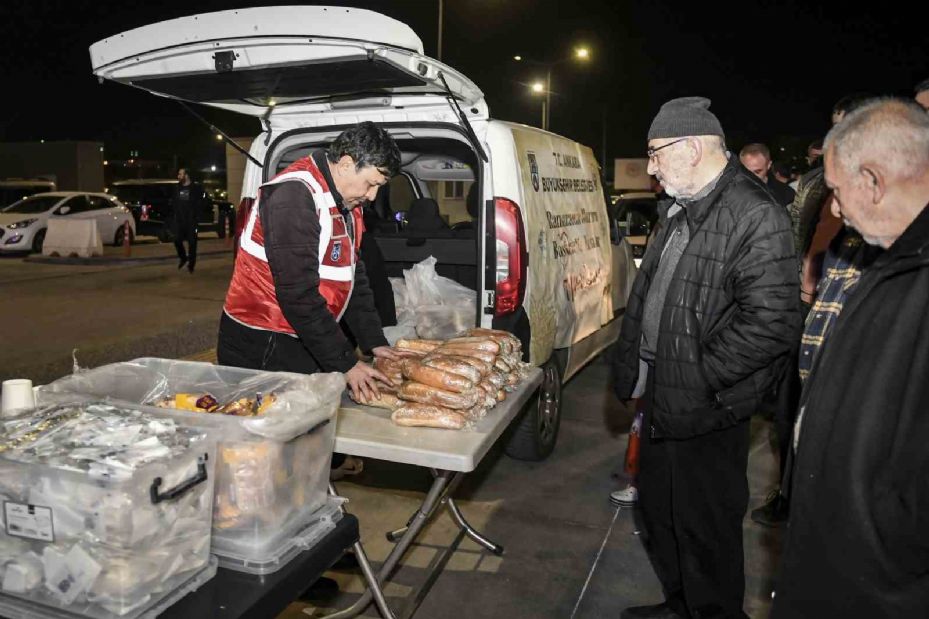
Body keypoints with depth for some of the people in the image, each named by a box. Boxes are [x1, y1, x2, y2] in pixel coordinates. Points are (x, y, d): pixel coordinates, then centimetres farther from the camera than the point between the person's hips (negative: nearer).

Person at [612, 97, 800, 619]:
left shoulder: (756, 217, -20)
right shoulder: (680, 208, 10)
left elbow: (772, 322, -26)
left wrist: (701, 379, -20)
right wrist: (633, 365, 10)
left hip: (706, 410, -9)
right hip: (663, 395, 10)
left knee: (704, 526, 7)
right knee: (659, 509, 23)